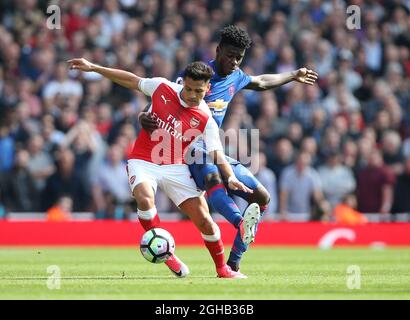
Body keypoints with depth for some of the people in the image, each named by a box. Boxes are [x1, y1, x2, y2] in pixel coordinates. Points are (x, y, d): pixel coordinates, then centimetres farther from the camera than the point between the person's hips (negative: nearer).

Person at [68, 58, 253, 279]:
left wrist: (230, 178, -28)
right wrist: (93, 68, 9)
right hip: (143, 163, 0)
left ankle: (222, 269, 17)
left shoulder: (206, 120, -6)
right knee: (145, 198, -33)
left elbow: (217, 154, -9)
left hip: (176, 168, 0)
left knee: (204, 220, -6)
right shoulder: (162, 88, -3)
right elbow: (132, 80, 9)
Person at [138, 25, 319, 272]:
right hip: (192, 149, -8)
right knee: (213, 178, -41)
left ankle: (233, 263, 2)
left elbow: (261, 82, 36)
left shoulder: (236, 77, 14)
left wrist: (295, 75, 50)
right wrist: (145, 117, -36)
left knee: (262, 197, 0)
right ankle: (243, 224, -67)